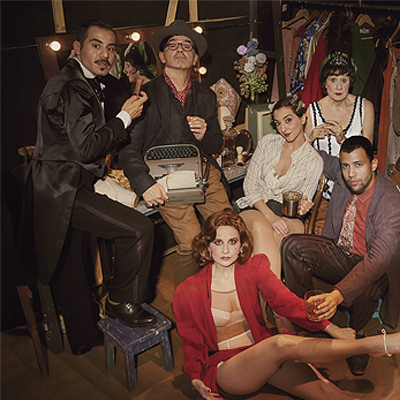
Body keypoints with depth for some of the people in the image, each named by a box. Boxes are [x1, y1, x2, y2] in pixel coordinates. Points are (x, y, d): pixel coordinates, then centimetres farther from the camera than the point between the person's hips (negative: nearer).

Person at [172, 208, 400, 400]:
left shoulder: (254, 268, 4)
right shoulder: (187, 293, -3)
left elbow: (285, 301, -5)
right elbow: (192, 344, 4)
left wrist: (330, 327, -17)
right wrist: (196, 379, -13)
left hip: (262, 352, 4)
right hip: (224, 369, -4)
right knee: (281, 344, -32)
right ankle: (376, 345, -29)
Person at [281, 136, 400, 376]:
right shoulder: (343, 176, -8)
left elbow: (377, 261, -39)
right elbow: (319, 157, 16)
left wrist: (338, 294, -52)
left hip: (373, 268, -5)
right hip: (340, 254, 6)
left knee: (364, 289, -40)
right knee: (292, 245, -19)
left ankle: (356, 335, -3)